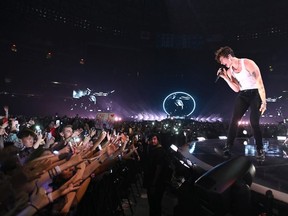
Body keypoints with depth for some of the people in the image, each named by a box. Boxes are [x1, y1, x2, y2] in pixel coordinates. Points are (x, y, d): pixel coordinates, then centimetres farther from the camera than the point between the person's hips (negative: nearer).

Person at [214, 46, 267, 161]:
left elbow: (259, 82, -15)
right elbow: (236, 89, 2)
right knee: (234, 120, -6)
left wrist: (264, 101, -19)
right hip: (243, 95, 5)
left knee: (254, 122, -13)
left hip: (256, 93, -5)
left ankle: (260, 151, 3)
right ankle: (227, 149, -7)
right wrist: (225, 77, -9)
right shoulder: (229, 71, 4)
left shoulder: (248, 63, -14)